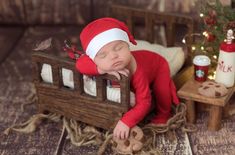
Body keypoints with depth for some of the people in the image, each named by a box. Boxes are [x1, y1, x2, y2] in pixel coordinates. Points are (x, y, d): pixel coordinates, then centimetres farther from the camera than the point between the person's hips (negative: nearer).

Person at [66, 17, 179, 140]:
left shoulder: (137, 72, -50)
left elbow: (143, 103, -48)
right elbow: (80, 63, -41)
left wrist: (125, 122, -58)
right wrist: (104, 70, -52)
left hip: (157, 63, -4)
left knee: (161, 90, -21)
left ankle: (163, 116, 6)